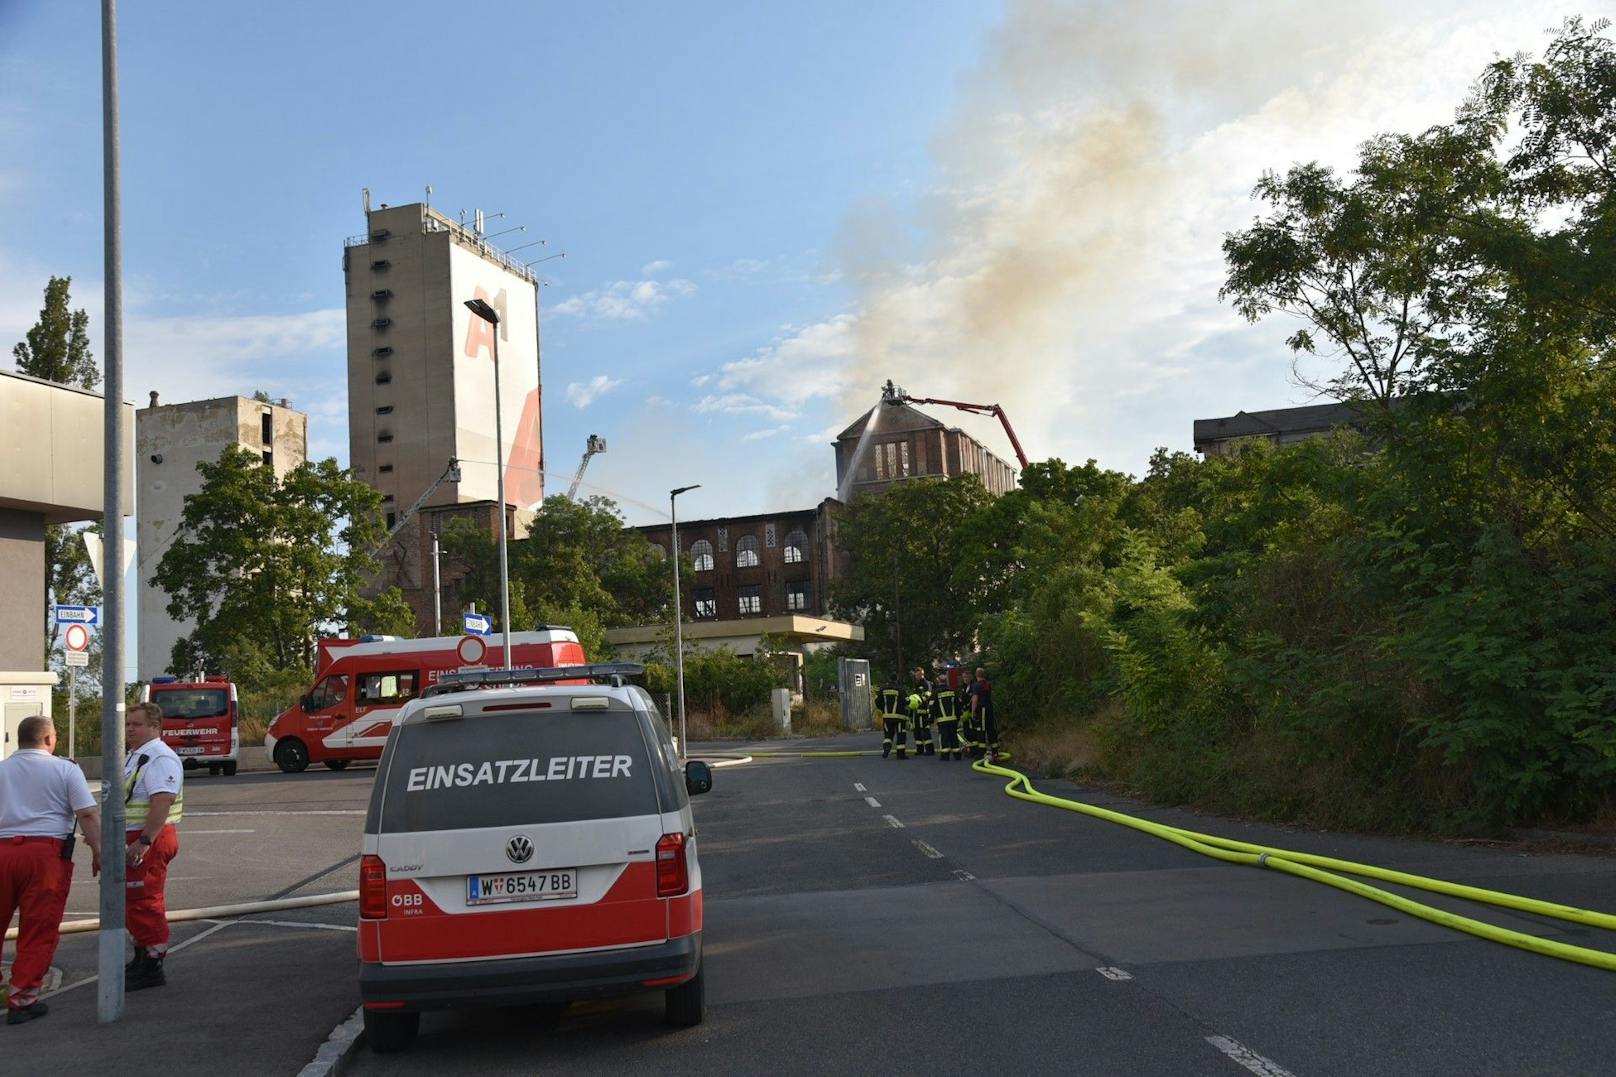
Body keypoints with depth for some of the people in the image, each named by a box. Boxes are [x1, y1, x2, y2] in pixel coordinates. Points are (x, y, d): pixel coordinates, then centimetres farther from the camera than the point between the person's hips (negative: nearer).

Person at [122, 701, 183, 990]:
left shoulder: (160, 758, -18)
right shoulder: (136, 757, 18)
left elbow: (162, 801, -28)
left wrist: (144, 841, -32)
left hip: (149, 841, -11)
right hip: (134, 839, 11)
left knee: (145, 903, -8)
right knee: (135, 902, 19)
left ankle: (152, 967, 0)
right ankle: (142, 959, 32)